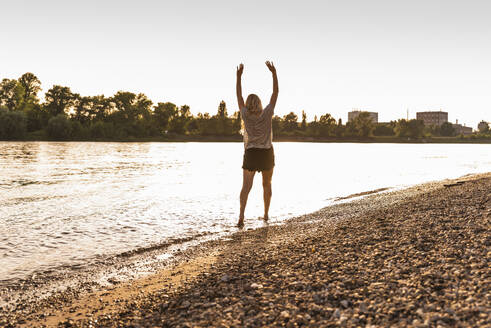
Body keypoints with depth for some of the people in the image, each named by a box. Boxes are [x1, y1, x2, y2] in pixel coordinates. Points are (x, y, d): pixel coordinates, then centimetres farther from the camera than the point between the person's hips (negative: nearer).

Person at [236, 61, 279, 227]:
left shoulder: (245, 115, -2)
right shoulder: (267, 113, -4)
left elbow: (239, 96, 7)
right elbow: (275, 93, 1)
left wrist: (239, 75, 12)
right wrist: (274, 73, 4)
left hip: (250, 154, -1)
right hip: (267, 154, 1)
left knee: (246, 186, -7)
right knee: (267, 184, 18)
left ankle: (241, 216, -22)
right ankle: (266, 214, 24)